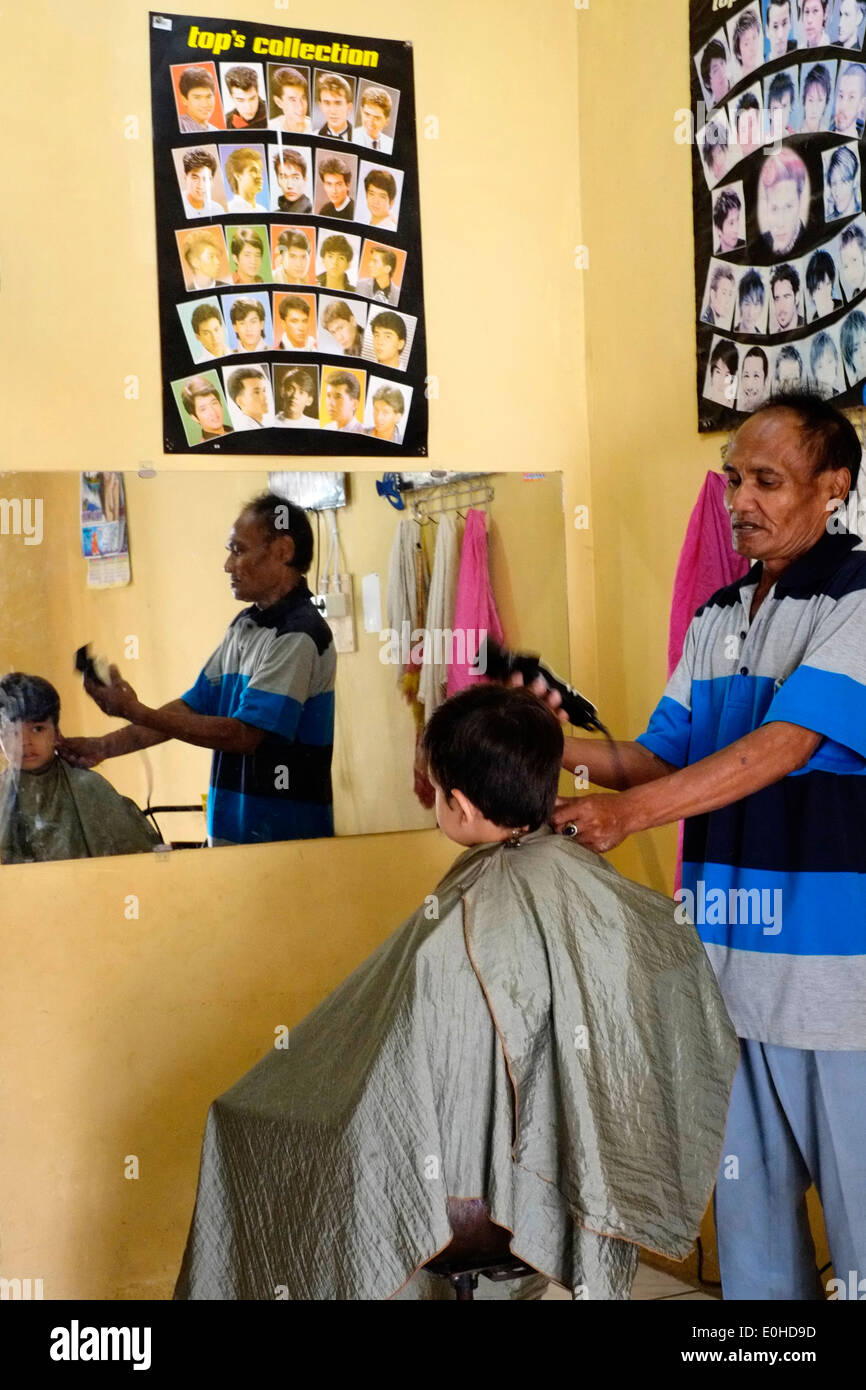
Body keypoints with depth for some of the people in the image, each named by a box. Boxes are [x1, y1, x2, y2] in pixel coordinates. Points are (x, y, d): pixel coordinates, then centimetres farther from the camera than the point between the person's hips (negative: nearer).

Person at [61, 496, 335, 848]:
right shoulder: (244, 626, 12)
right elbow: (192, 706, 13)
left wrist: (136, 713, -19)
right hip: (231, 826, 8)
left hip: (284, 833, -8)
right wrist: (104, 746, 4)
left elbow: (243, 735, -20)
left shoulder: (299, 636, -17)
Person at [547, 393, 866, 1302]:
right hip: (727, 954, 7)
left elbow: (781, 746, -20)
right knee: (745, 1191, 16)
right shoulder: (717, 616, 13)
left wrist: (631, 811, -26)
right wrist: (567, 751, -5)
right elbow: (665, 757, 13)